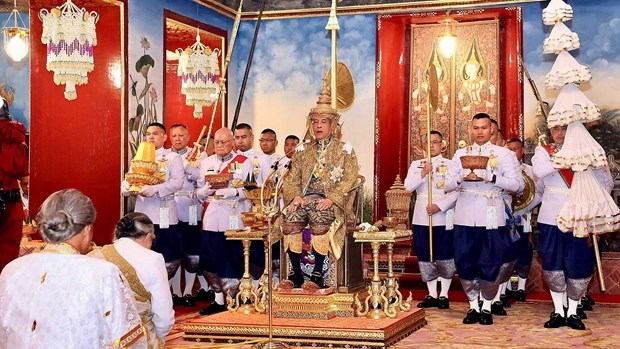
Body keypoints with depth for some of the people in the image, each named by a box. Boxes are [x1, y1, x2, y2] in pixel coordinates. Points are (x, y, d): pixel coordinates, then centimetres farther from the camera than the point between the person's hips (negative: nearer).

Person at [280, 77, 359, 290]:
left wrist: (331, 199, -16)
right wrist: (296, 196, -7)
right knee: (290, 219, -28)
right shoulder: (303, 151, 21)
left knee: (319, 220, -36)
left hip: (330, 202, -3)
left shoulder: (344, 150, 10)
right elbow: (291, 179, 15)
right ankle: (296, 273, -21)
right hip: (304, 198, 3)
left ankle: (317, 275, -29)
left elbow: (350, 179, -2)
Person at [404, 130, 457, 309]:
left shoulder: (450, 165, 2)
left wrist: (439, 206, -17)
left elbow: (455, 192, -6)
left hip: (443, 218, -3)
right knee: (425, 257, 7)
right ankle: (432, 295, 16)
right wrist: (423, 173, -13)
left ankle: (444, 295, 8)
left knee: (444, 257, -2)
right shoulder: (416, 165, 13)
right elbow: (408, 186, -1)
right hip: (421, 218, 3)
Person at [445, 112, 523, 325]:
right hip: (465, 216, 3)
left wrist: (491, 177, -15)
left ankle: (487, 307, 15)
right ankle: (473, 306, 17)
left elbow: (518, 185, -4)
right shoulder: (460, 154, 15)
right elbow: (447, 186, 10)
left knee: (489, 264, -1)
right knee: (464, 262, 2)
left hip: (491, 217, -2)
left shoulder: (505, 154, 7)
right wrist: (461, 178, -10)